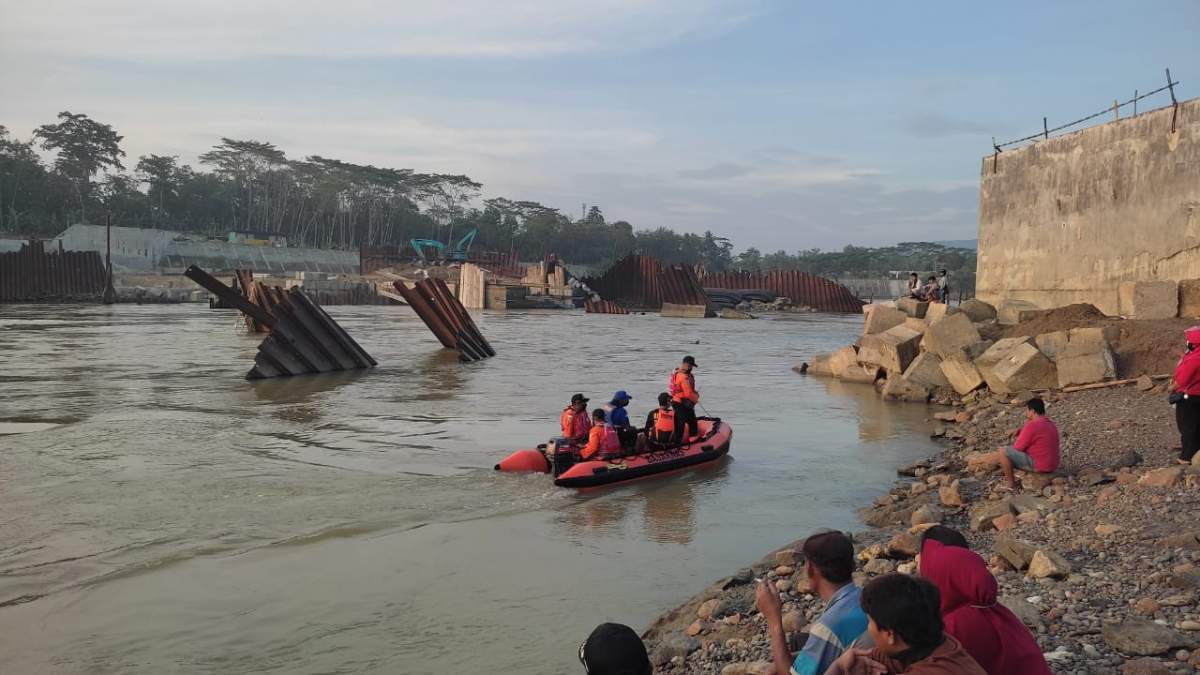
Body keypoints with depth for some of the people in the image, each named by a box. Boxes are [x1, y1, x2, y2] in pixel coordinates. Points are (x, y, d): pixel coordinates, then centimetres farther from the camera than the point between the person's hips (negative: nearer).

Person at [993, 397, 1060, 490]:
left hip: (1038, 466, -9)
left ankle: (1010, 482, 4)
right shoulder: (1051, 425, 10)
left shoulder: (1031, 426, -20)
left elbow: (1018, 447, -13)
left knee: (1002, 452, -6)